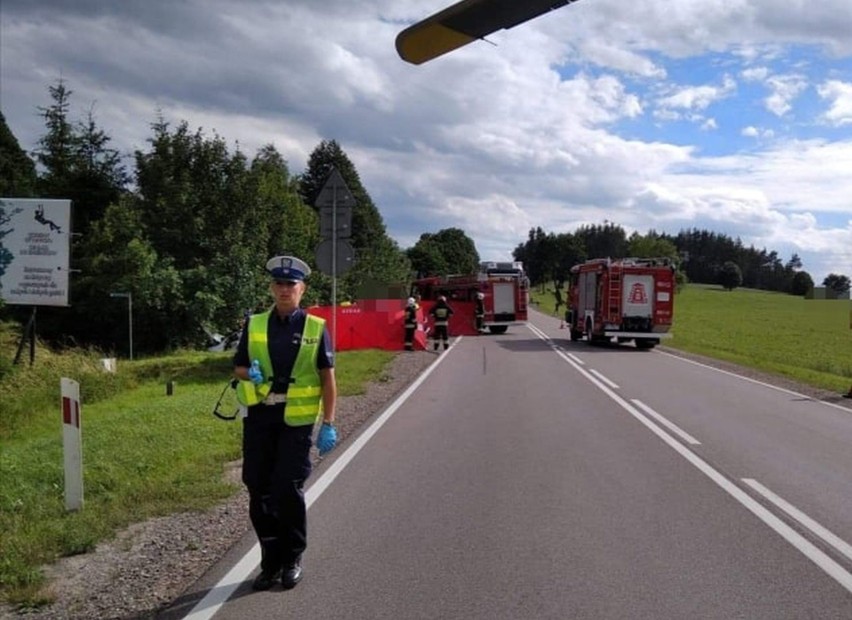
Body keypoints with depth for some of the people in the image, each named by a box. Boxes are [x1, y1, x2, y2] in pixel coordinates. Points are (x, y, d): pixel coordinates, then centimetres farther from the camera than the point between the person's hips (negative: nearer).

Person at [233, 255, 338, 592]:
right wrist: (250, 374, -11)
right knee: (259, 491, 7)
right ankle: (270, 561, 22)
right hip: (259, 416, 3)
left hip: (297, 419, -3)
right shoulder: (254, 325, 7)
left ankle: (292, 560, 17)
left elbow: (328, 378, 1)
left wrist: (328, 424, -4)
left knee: (289, 490, -3)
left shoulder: (315, 328, 0)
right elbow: (238, 368, 14)